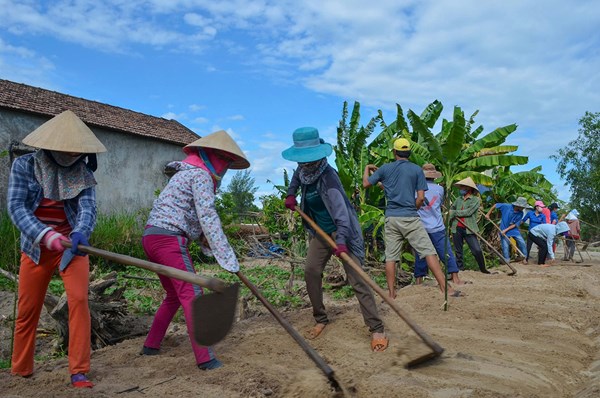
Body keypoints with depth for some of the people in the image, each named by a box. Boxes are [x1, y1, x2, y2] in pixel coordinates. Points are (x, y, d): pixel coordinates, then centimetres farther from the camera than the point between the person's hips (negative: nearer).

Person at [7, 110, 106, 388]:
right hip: (35, 247, 0)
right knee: (27, 310, 9)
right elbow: (15, 206, -14)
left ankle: (78, 372, -8)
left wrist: (81, 231, -38)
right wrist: (45, 235, -30)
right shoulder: (24, 165, -6)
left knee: (79, 300, -16)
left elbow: (88, 206, -15)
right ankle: (21, 371, 29)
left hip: (71, 245, 0)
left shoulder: (82, 171, -3)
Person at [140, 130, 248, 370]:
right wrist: (227, 257, -19)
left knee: (174, 295, 20)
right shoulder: (201, 175, -8)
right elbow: (208, 218, -17)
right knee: (192, 295, -11)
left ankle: (151, 345, 30)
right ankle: (205, 359, -13)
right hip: (169, 239, -10)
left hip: (151, 237, 10)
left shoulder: (187, 173, 23)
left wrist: (203, 238, 4)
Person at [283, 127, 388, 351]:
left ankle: (376, 329, -8)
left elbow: (340, 209, -38)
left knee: (356, 278, -12)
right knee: (311, 271, 2)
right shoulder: (304, 170, -3)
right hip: (320, 231, 8)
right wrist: (291, 194, 8)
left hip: (340, 231, -8)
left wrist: (341, 241, -49)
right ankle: (321, 320, 17)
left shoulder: (327, 176, -27)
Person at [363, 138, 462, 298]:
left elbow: (366, 184, 13)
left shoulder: (384, 168, 5)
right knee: (429, 252, -1)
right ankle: (445, 287, -5)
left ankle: (392, 294, 9)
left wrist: (367, 168, 31)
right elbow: (421, 198, -3)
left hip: (391, 218, 2)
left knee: (390, 257, 6)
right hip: (410, 218, -2)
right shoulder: (417, 169, 2)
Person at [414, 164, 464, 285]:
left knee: (420, 255, 8)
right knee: (447, 253, 2)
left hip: (420, 228, 1)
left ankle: (419, 280, 10)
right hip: (437, 228, -1)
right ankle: (455, 278, 1)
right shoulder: (439, 189, 2)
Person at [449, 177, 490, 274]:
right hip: (456, 229, 4)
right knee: (458, 251, 9)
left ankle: (483, 269, 11)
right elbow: (451, 210, 14)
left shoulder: (476, 200, -1)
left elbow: (468, 212, -12)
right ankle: (459, 269, 18)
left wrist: (454, 212, -9)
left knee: (477, 250, -7)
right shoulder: (458, 199, 13)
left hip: (469, 229, -4)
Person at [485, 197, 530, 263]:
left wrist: (506, 230, -18)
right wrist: (488, 214, -2)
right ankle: (507, 261, 13)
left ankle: (524, 257, 13)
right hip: (504, 230, -2)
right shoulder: (506, 206, -19)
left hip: (514, 230, 2)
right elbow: (495, 205, -6)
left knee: (522, 243, -4)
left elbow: (515, 224, -9)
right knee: (505, 246, -2)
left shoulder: (520, 213, -11)